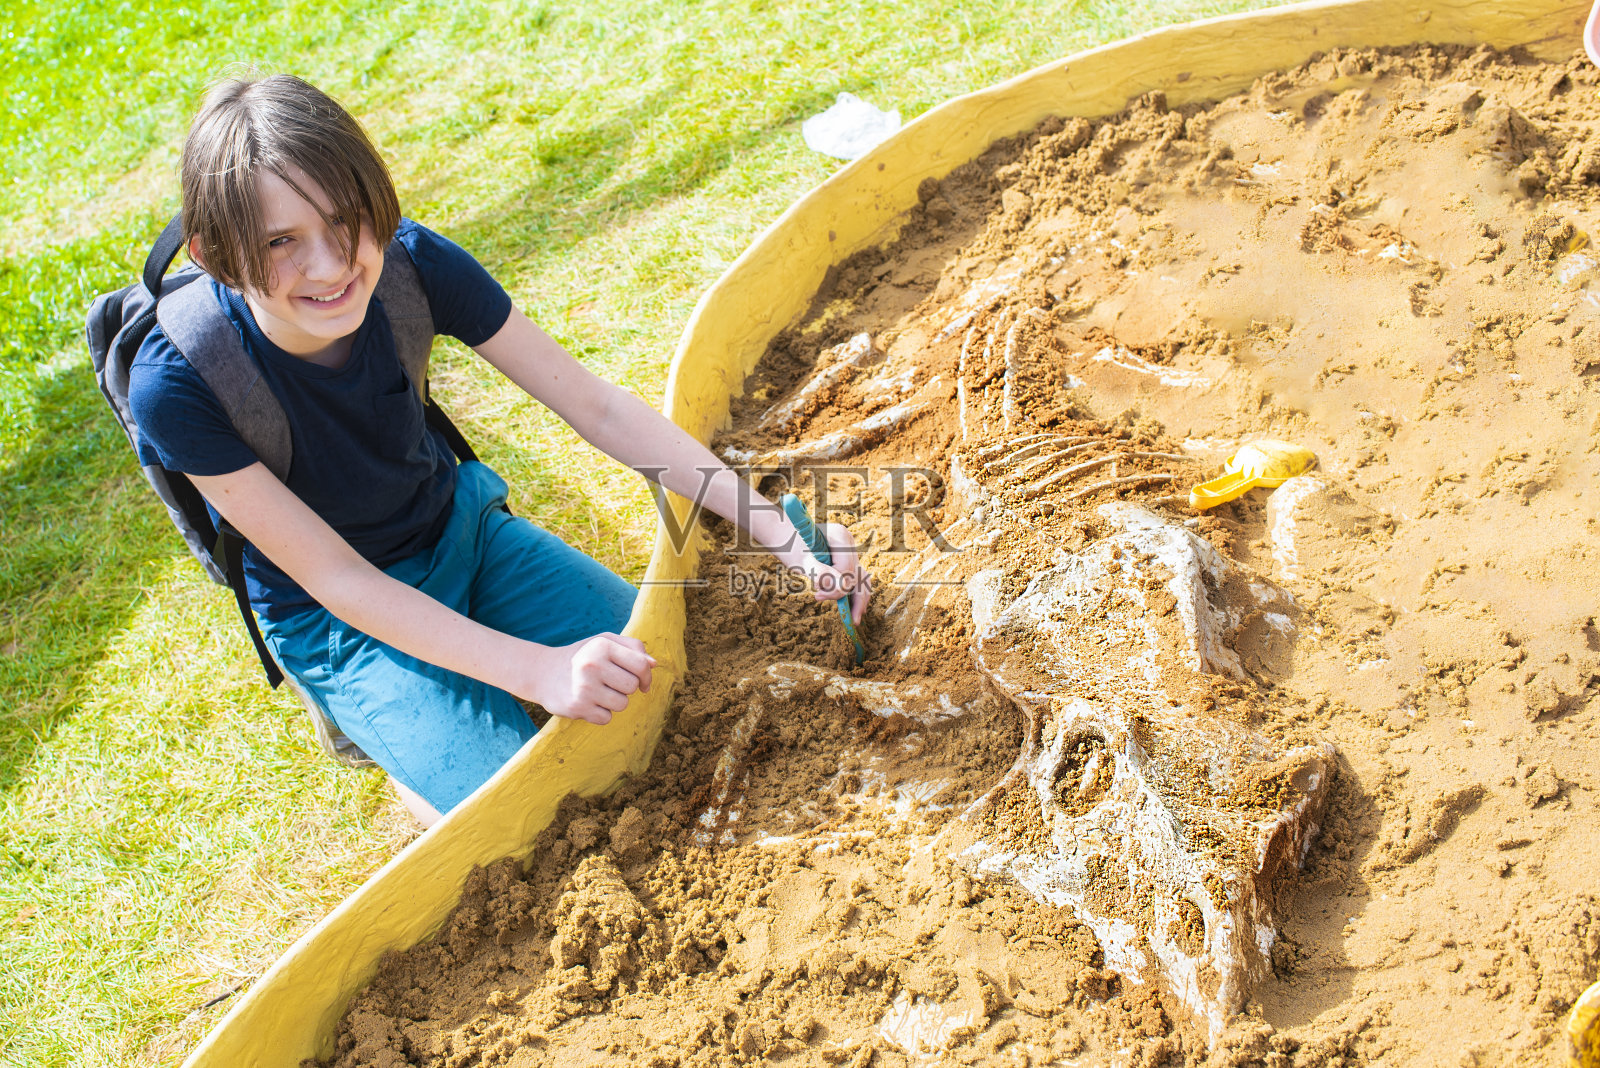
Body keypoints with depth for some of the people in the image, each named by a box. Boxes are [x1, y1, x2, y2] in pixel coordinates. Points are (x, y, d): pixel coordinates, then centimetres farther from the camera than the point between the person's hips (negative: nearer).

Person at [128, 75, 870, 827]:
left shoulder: (412, 264, -22)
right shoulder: (176, 386, -30)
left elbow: (596, 406, -16)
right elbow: (335, 578, -25)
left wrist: (775, 528, -23)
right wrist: (536, 667, -34)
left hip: (463, 531, 4)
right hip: (341, 623, -4)